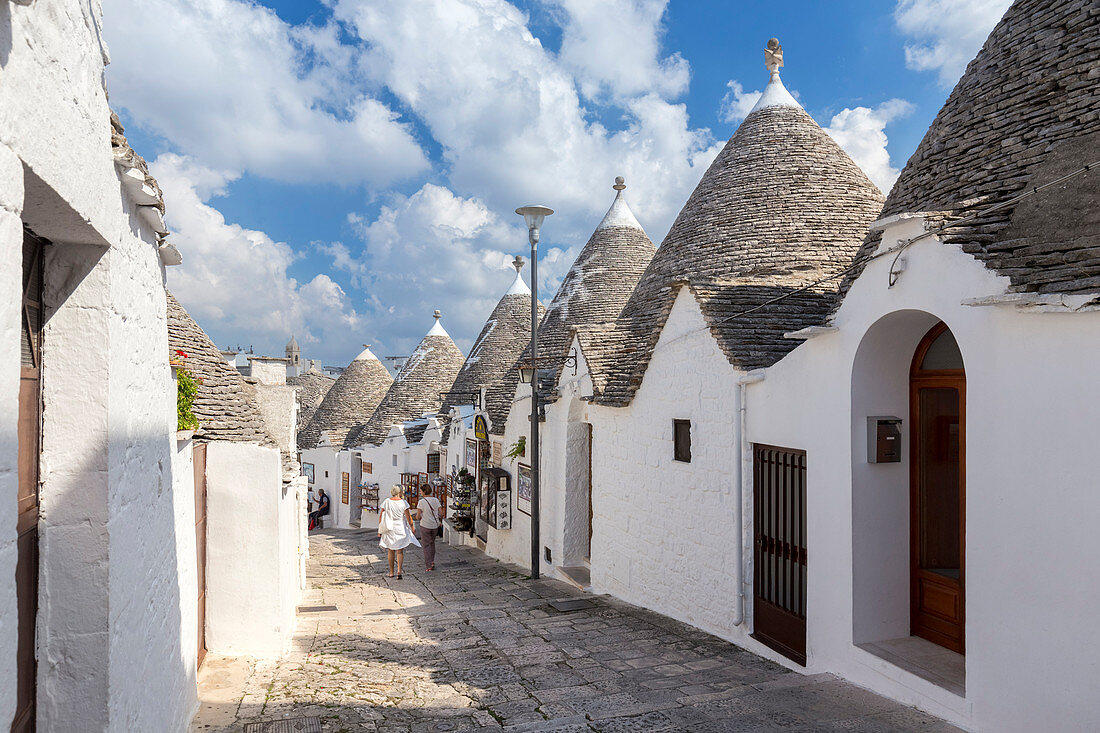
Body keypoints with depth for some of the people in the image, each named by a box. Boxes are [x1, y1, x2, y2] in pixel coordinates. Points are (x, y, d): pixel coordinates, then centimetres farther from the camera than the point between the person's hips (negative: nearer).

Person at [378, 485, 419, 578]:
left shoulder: (386, 502, -3)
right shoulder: (403, 502, -7)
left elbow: (381, 516, -2)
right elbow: (408, 517, -9)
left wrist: (380, 530, 4)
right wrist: (412, 528, 1)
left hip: (389, 528, 2)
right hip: (401, 528, -2)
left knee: (391, 551, 15)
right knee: (400, 551, 4)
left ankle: (391, 572, 21)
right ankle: (399, 571, -12)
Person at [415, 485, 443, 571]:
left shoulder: (421, 502, -13)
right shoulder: (436, 500, 0)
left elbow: (418, 516, -13)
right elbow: (441, 514, 0)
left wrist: (418, 517, 10)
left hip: (425, 526, -4)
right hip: (435, 526, 4)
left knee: (426, 545, 6)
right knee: (432, 542, 24)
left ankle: (429, 565, 2)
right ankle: (432, 561, 24)